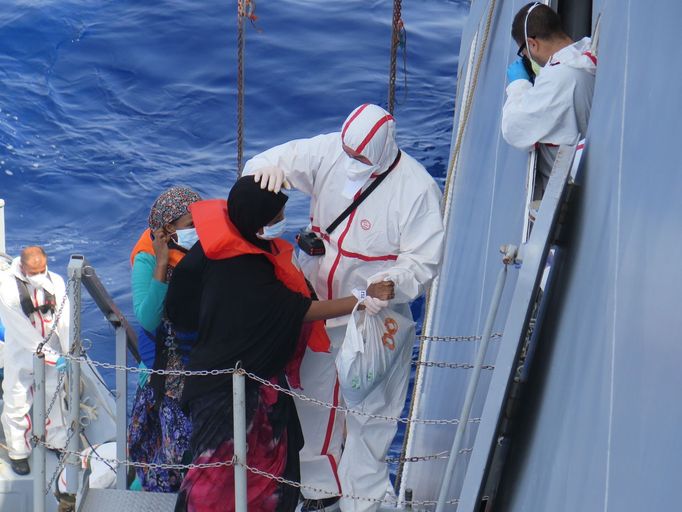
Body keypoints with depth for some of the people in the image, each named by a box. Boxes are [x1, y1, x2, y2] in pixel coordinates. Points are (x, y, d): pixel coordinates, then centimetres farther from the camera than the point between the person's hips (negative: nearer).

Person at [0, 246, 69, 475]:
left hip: (51, 352, 3)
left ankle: (57, 441, 38)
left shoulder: (55, 282, -11)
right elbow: (23, 332, -22)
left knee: (54, 397, 17)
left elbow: (64, 321, -10)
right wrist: (53, 357, -23)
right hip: (21, 355, -3)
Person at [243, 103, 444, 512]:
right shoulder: (328, 152, -10)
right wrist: (269, 169, -30)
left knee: (367, 410, 2)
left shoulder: (417, 189, -22)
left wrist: (391, 284, -39)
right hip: (316, 308, 5)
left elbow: (424, 262, -20)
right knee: (312, 399, 18)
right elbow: (275, 161, -5)